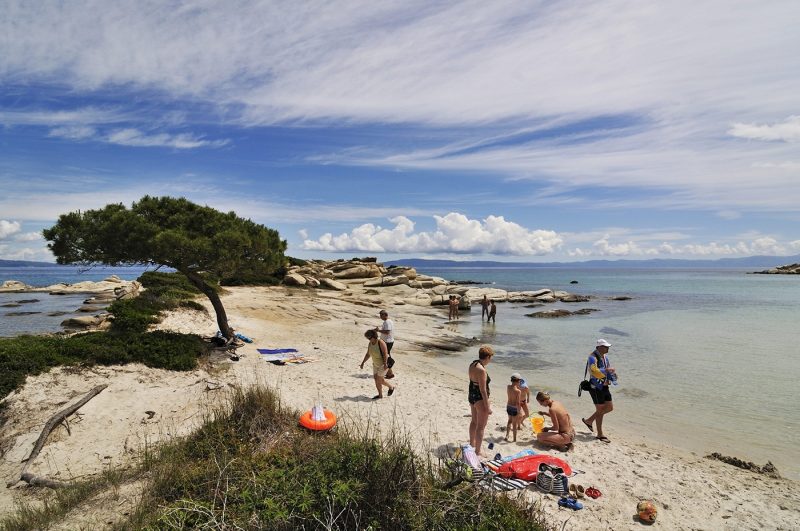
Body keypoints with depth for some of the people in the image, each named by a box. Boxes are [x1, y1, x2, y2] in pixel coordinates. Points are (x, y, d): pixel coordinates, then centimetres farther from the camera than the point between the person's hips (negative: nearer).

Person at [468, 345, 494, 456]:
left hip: (471, 396, 9)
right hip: (480, 399, -9)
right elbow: (483, 390, -25)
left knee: (474, 421, 27)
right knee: (481, 426, 5)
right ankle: (477, 452, 15)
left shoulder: (472, 365, 1)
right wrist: (487, 406, -18)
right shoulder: (481, 370, -27)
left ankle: (472, 443, 45)